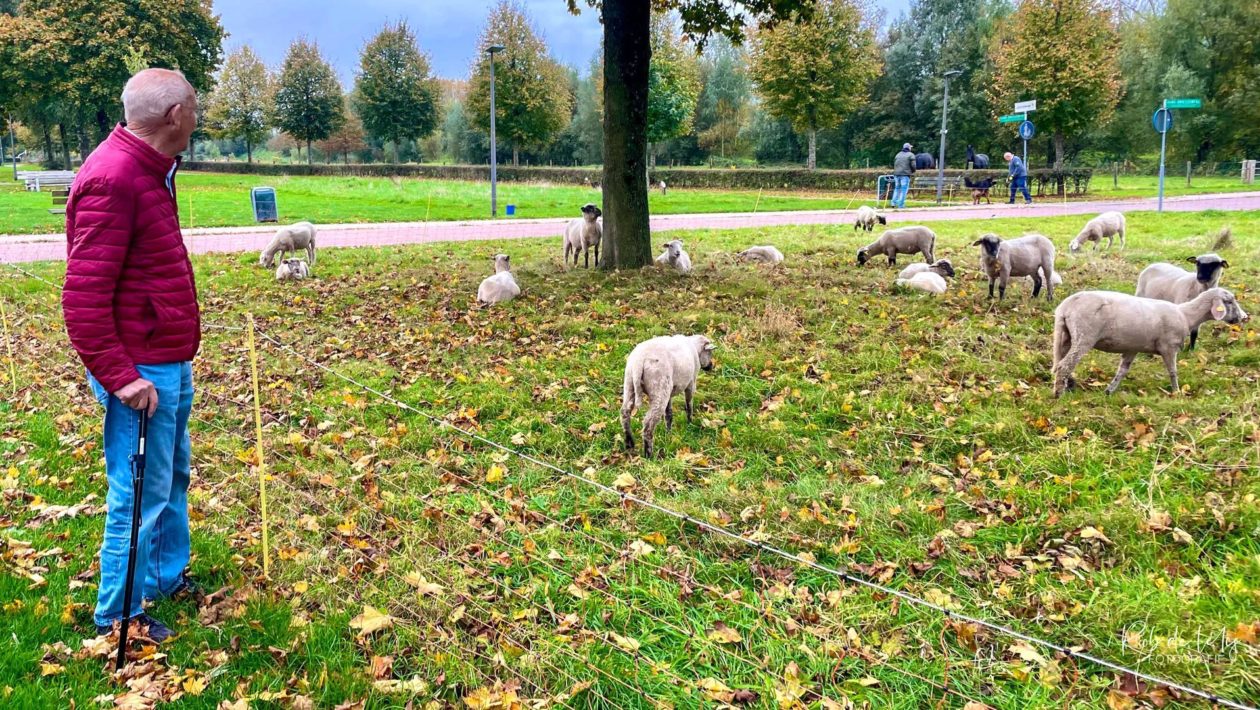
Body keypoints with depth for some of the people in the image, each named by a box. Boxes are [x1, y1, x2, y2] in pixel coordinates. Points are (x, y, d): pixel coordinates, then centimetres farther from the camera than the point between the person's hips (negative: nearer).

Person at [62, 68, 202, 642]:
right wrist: (119, 377, -23)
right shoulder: (112, 179, -21)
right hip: (141, 373, -10)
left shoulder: (147, 171, 10)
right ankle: (117, 618, 19)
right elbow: (83, 298, -23)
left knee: (173, 477, 22)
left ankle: (167, 577, 41)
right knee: (141, 495, 2)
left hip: (172, 365, 10)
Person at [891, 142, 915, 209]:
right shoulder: (911, 155, 0)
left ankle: (894, 203, 10)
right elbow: (913, 165, -6)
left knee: (897, 188, 17)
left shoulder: (898, 154, 17)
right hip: (905, 174, -5)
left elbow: (894, 164, 16)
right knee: (904, 189, -3)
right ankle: (901, 205, -6)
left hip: (896, 174, 5)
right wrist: (913, 171, 12)